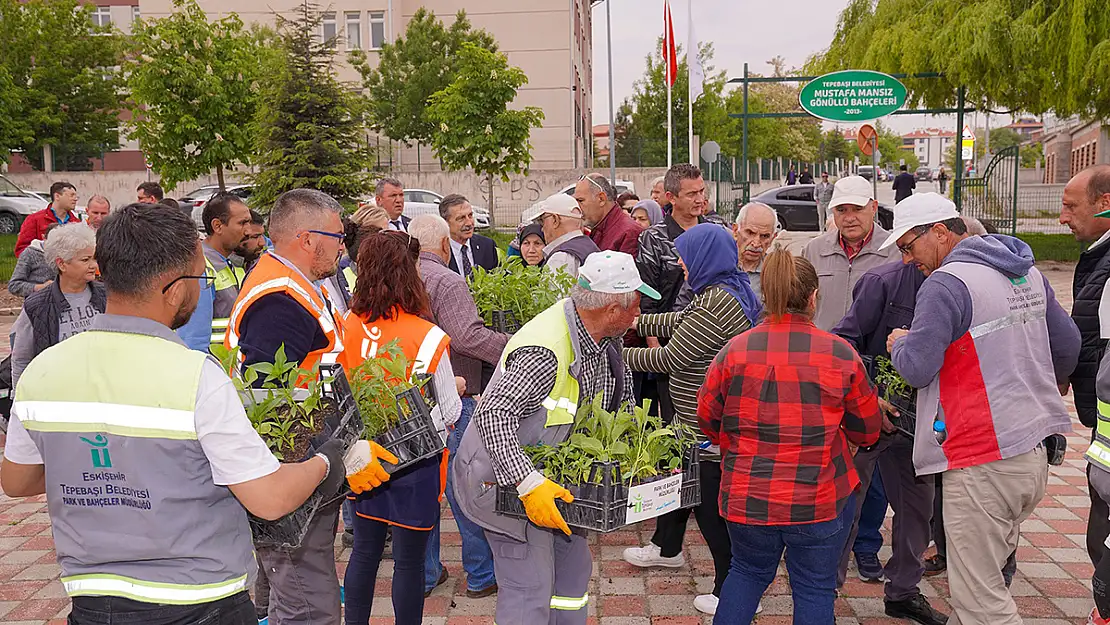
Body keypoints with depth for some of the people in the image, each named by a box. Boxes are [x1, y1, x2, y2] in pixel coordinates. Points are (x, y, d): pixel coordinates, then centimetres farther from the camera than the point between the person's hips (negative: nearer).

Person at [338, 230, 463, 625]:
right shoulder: (427, 337, -20)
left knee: (365, 550, 19)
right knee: (409, 559, 9)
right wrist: (454, 386, 7)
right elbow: (449, 412, -12)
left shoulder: (347, 327, -8)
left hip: (365, 455, 5)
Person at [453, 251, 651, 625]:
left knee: (573, 566, 16)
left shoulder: (607, 340, 0)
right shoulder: (544, 351, -31)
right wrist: (529, 484, -40)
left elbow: (619, 396, 17)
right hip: (508, 475, -9)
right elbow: (493, 415, -35)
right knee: (530, 588, -8)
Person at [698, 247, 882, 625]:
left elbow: (708, 420, 3)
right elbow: (867, 432, 2)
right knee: (814, 587, 14)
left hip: (747, 496, 2)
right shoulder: (840, 354, -9)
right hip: (820, 499, -1)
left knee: (748, 573, 23)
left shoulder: (735, 350, -8)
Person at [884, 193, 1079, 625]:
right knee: (981, 577, 20)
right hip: (1035, 456, 9)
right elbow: (1068, 346, 19)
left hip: (982, 463, -9)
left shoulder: (946, 284, -15)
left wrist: (899, 344, 3)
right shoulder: (1029, 273, 11)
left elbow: (916, 369, -19)